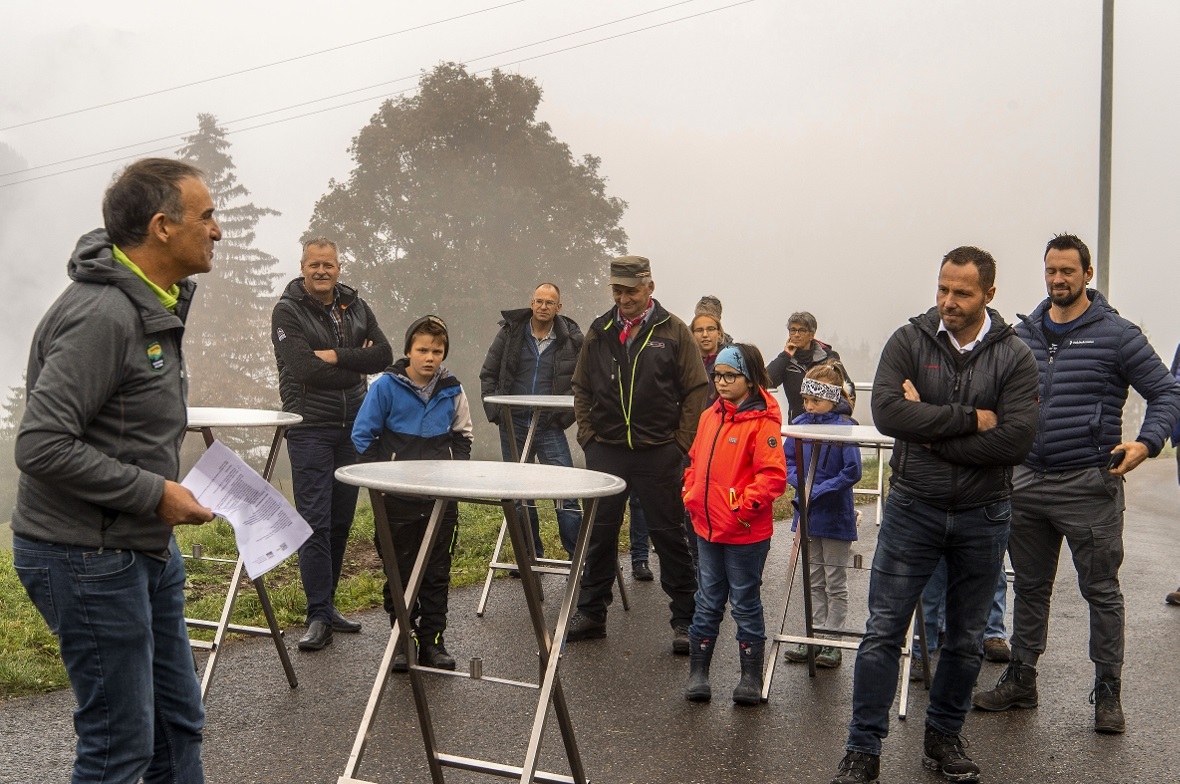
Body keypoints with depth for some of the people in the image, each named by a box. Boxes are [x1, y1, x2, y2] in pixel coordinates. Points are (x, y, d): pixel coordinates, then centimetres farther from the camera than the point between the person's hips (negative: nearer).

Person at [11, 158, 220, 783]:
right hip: (88, 559, -10)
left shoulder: (155, 301, 8)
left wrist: (166, 487, 12)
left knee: (178, 720, 18)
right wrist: (155, 493, -22)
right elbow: (41, 446, -28)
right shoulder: (103, 314, -24)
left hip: (147, 546, 10)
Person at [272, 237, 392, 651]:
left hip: (353, 426, 5)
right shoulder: (288, 311, -5)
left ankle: (326, 603, 23)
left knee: (341, 520, 11)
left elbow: (384, 354, -2)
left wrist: (335, 357, -13)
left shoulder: (356, 306, 10)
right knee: (315, 521, -7)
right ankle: (319, 617, -2)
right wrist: (355, 366, -8)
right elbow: (305, 369, -18)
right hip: (310, 427, -5)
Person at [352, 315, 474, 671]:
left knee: (438, 574, 8)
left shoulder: (452, 391, 2)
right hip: (398, 498, -2)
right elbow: (363, 435, -3)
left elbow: (462, 437, 16)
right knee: (399, 573, 7)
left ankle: (432, 641, 17)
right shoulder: (386, 386, -7)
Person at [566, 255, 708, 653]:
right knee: (599, 534, 10)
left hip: (658, 454, -3)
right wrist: (587, 434, 5)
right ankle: (591, 612, 23)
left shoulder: (674, 331, 0)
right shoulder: (599, 332, 9)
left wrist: (680, 442, -6)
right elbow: (581, 388, 16)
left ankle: (685, 619, 12)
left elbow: (696, 390, -1)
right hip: (605, 451, 3)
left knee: (669, 535, 3)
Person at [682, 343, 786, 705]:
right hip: (707, 528, 7)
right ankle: (697, 672, 24)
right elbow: (695, 461, 19)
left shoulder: (762, 422, -15)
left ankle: (752, 677, 19)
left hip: (746, 534, -6)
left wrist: (744, 505, -21)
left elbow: (773, 475, -19)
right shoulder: (709, 416, 8)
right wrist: (691, 495, 8)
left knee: (745, 604, 6)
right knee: (707, 602, 15)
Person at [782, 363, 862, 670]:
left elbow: (852, 472, -18)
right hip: (807, 513, 6)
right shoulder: (799, 424, 0)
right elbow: (787, 459, 8)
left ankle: (832, 641, 15)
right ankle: (815, 635, 26)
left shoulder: (844, 427, -17)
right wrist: (800, 483, -10)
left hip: (835, 515, -6)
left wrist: (818, 491, -20)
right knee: (814, 581, 16)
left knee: (835, 583, 7)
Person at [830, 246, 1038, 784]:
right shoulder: (909, 341, -4)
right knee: (883, 632, 0)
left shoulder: (1013, 357, -5)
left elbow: (1016, 439, -18)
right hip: (912, 510, -1)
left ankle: (944, 736, 32)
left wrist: (930, 429, -19)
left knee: (967, 639, 14)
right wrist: (969, 419, -21)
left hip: (982, 517, 1)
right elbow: (886, 411, -19)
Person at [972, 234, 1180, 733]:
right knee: (1029, 586, 14)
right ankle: (1020, 679, 25)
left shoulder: (1116, 334, -4)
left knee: (1101, 590, 3)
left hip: (1089, 485, -5)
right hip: (1027, 482, 5)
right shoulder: (1023, 335, 10)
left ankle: (1108, 692, 15)